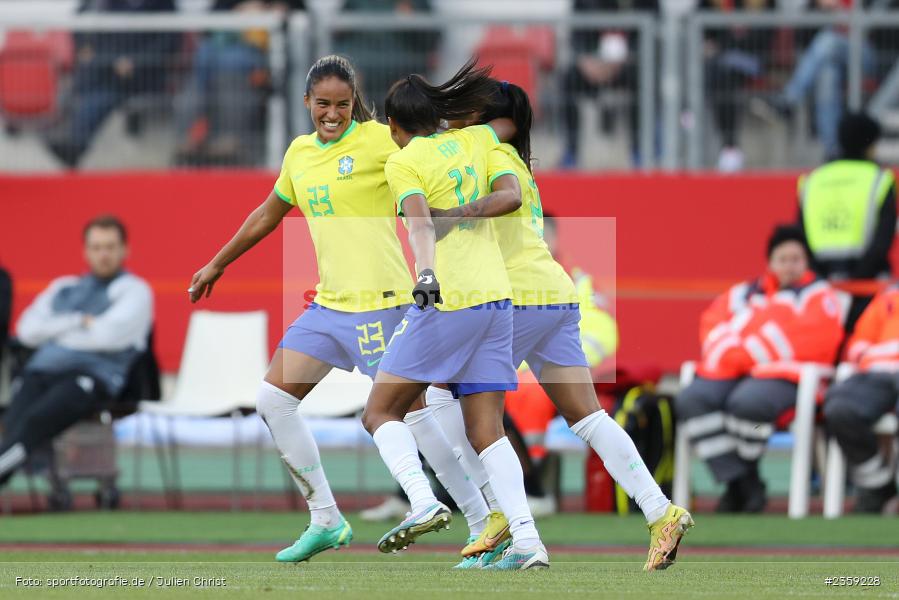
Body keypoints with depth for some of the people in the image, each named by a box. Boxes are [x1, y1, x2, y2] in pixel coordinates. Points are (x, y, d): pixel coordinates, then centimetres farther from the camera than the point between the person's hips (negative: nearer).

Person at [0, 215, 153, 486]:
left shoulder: (133, 290, 12)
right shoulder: (63, 287, 29)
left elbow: (110, 334, -6)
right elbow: (27, 329, 15)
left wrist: (55, 331, 7)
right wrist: (78, 322, 3)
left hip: (93, 375, -5)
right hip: (42, 371, 5)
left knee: (36, 419, -35)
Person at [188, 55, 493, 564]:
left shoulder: (378, 140, -9)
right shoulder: (300, 153, 13)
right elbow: (268, 215, 28)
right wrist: (217, 265, 35)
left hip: (380, 302, -8)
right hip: (329, 304, 8)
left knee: (412, 415, -10)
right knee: (274, 399, 4)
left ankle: (485, 527, -2)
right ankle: (326, 521, 12)